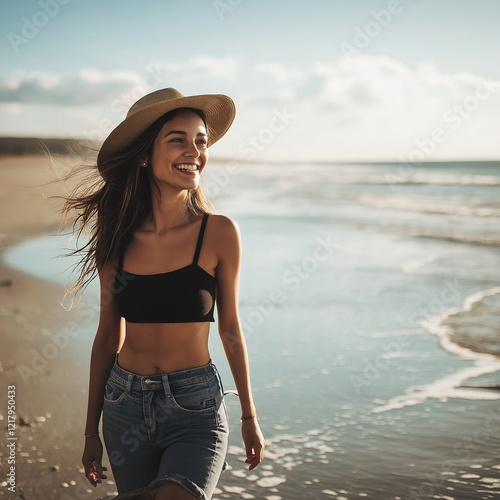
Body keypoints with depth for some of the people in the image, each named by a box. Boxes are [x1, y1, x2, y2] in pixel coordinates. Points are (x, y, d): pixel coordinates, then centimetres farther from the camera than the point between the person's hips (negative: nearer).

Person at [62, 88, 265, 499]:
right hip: (125, 407, 3)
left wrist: (249, 416, 9)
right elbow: (108, 336, 6)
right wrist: (91, 430, 11)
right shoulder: (116, 238, -3)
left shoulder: (219, 233, -9)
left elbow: (229, 328, 2)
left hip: (196, 408, -3)